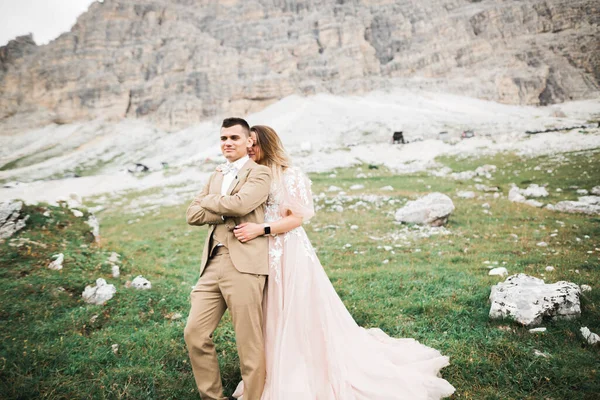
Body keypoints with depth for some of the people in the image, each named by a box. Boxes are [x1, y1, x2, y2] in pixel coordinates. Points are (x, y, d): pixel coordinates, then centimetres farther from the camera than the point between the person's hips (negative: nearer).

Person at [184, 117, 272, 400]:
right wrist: (226, 212, -5)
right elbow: (192, 214, 10)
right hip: (212, 264, 7)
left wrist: (209, 200, 0)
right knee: (195, 333, 7)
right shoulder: (216, 176, 22)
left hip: (244, 264, -7)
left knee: (249, 343, 0)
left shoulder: (260, 173, 1)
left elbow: (240, 204, -18)